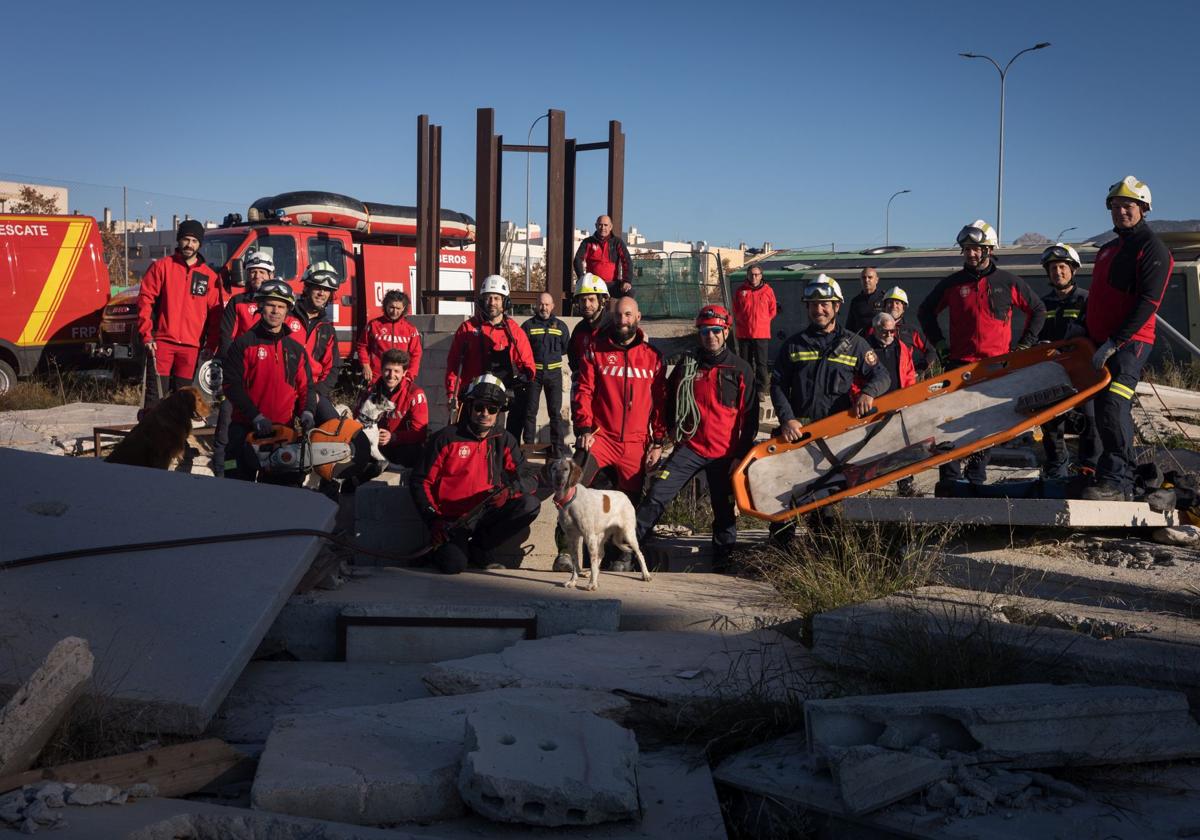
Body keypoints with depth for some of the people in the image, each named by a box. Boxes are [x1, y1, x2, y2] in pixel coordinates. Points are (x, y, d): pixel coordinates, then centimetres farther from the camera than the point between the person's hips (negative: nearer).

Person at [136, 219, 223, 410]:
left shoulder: (209, 276, 10)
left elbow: (215, 313, 9)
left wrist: (211, 344, 1)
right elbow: (145, 300, 1)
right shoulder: (161, 266, 4)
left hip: (191, 345, 2)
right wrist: (146, 334, -7)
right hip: (162, 341, -2)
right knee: (156, 392, -6)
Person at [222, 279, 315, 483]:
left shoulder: (296, 350, 14)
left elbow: (305, 387, 12)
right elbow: (232, 385, -7)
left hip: (284, 428, 3)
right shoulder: (243, 343, 0)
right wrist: (256, 417, -17)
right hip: (246, 428, -3)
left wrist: (307, 412, -10)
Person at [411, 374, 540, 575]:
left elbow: (527, 477, 2)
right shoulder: (446, 438, -3)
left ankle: (478, 546, -5)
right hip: (452, 519, -3)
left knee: (530, 505, -21)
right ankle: (442, 545, 10)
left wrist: (509, 490, -21)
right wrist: (434, 520, -13)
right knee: (454, 564, -29)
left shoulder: (504, 441, 7)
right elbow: (421, 481, -2)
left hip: (487, 514, 4)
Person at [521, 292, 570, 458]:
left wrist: (553, 354, 4)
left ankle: (558, 445, 4)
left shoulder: (560, 326, 10)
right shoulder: (528, 325, 3)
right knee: (530, 410, 5)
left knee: (555, 411, 1)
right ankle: (529, 444, 12)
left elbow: (566, 348, 14)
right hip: (533, 372, -1)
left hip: (554, 372, 1)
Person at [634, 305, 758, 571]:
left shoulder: (741, 369, 1)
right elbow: (669, 398, 20)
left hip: (725, 453, -1)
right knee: (657, 495, -11)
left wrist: (742, 454, -3)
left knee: (724, 509, 8)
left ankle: (722, 562, 21)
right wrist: (673, 427, 10)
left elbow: (749, 416, 2)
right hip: (690, 448, 1)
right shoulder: (686, 364, 6)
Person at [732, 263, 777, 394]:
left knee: (761, 363, -2)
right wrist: (742, 322, 8)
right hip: (743, 333, 2)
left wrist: (763, 322, 7)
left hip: (762, 334, -1)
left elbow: (772, 311, 10)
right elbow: (735, 310, 14)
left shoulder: (768, 291, 1)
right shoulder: (741, 290, 4)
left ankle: (761, 389, 3)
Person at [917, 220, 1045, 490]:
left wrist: (1025, 343, 8)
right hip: (959, 364, 0)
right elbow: (925, 311, 19)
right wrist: (939, 342, 10)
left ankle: (975, 479, 13)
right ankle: (949, 478, -2)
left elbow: (1038, 310, 15)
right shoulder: (952, 283, 7)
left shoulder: (1008, 282, 5)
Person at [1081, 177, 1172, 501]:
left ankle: (1115, 481, -20)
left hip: (1131, 342, -9)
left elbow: (1147, 304, -16)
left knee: (1113, 407, -21)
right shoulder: (1106, 250, 20)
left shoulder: (1152, 249, -6)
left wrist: (1114, 343, -21)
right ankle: (1121, 478, 18)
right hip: (1101, 344, 9)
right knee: (1105, 413, 9)